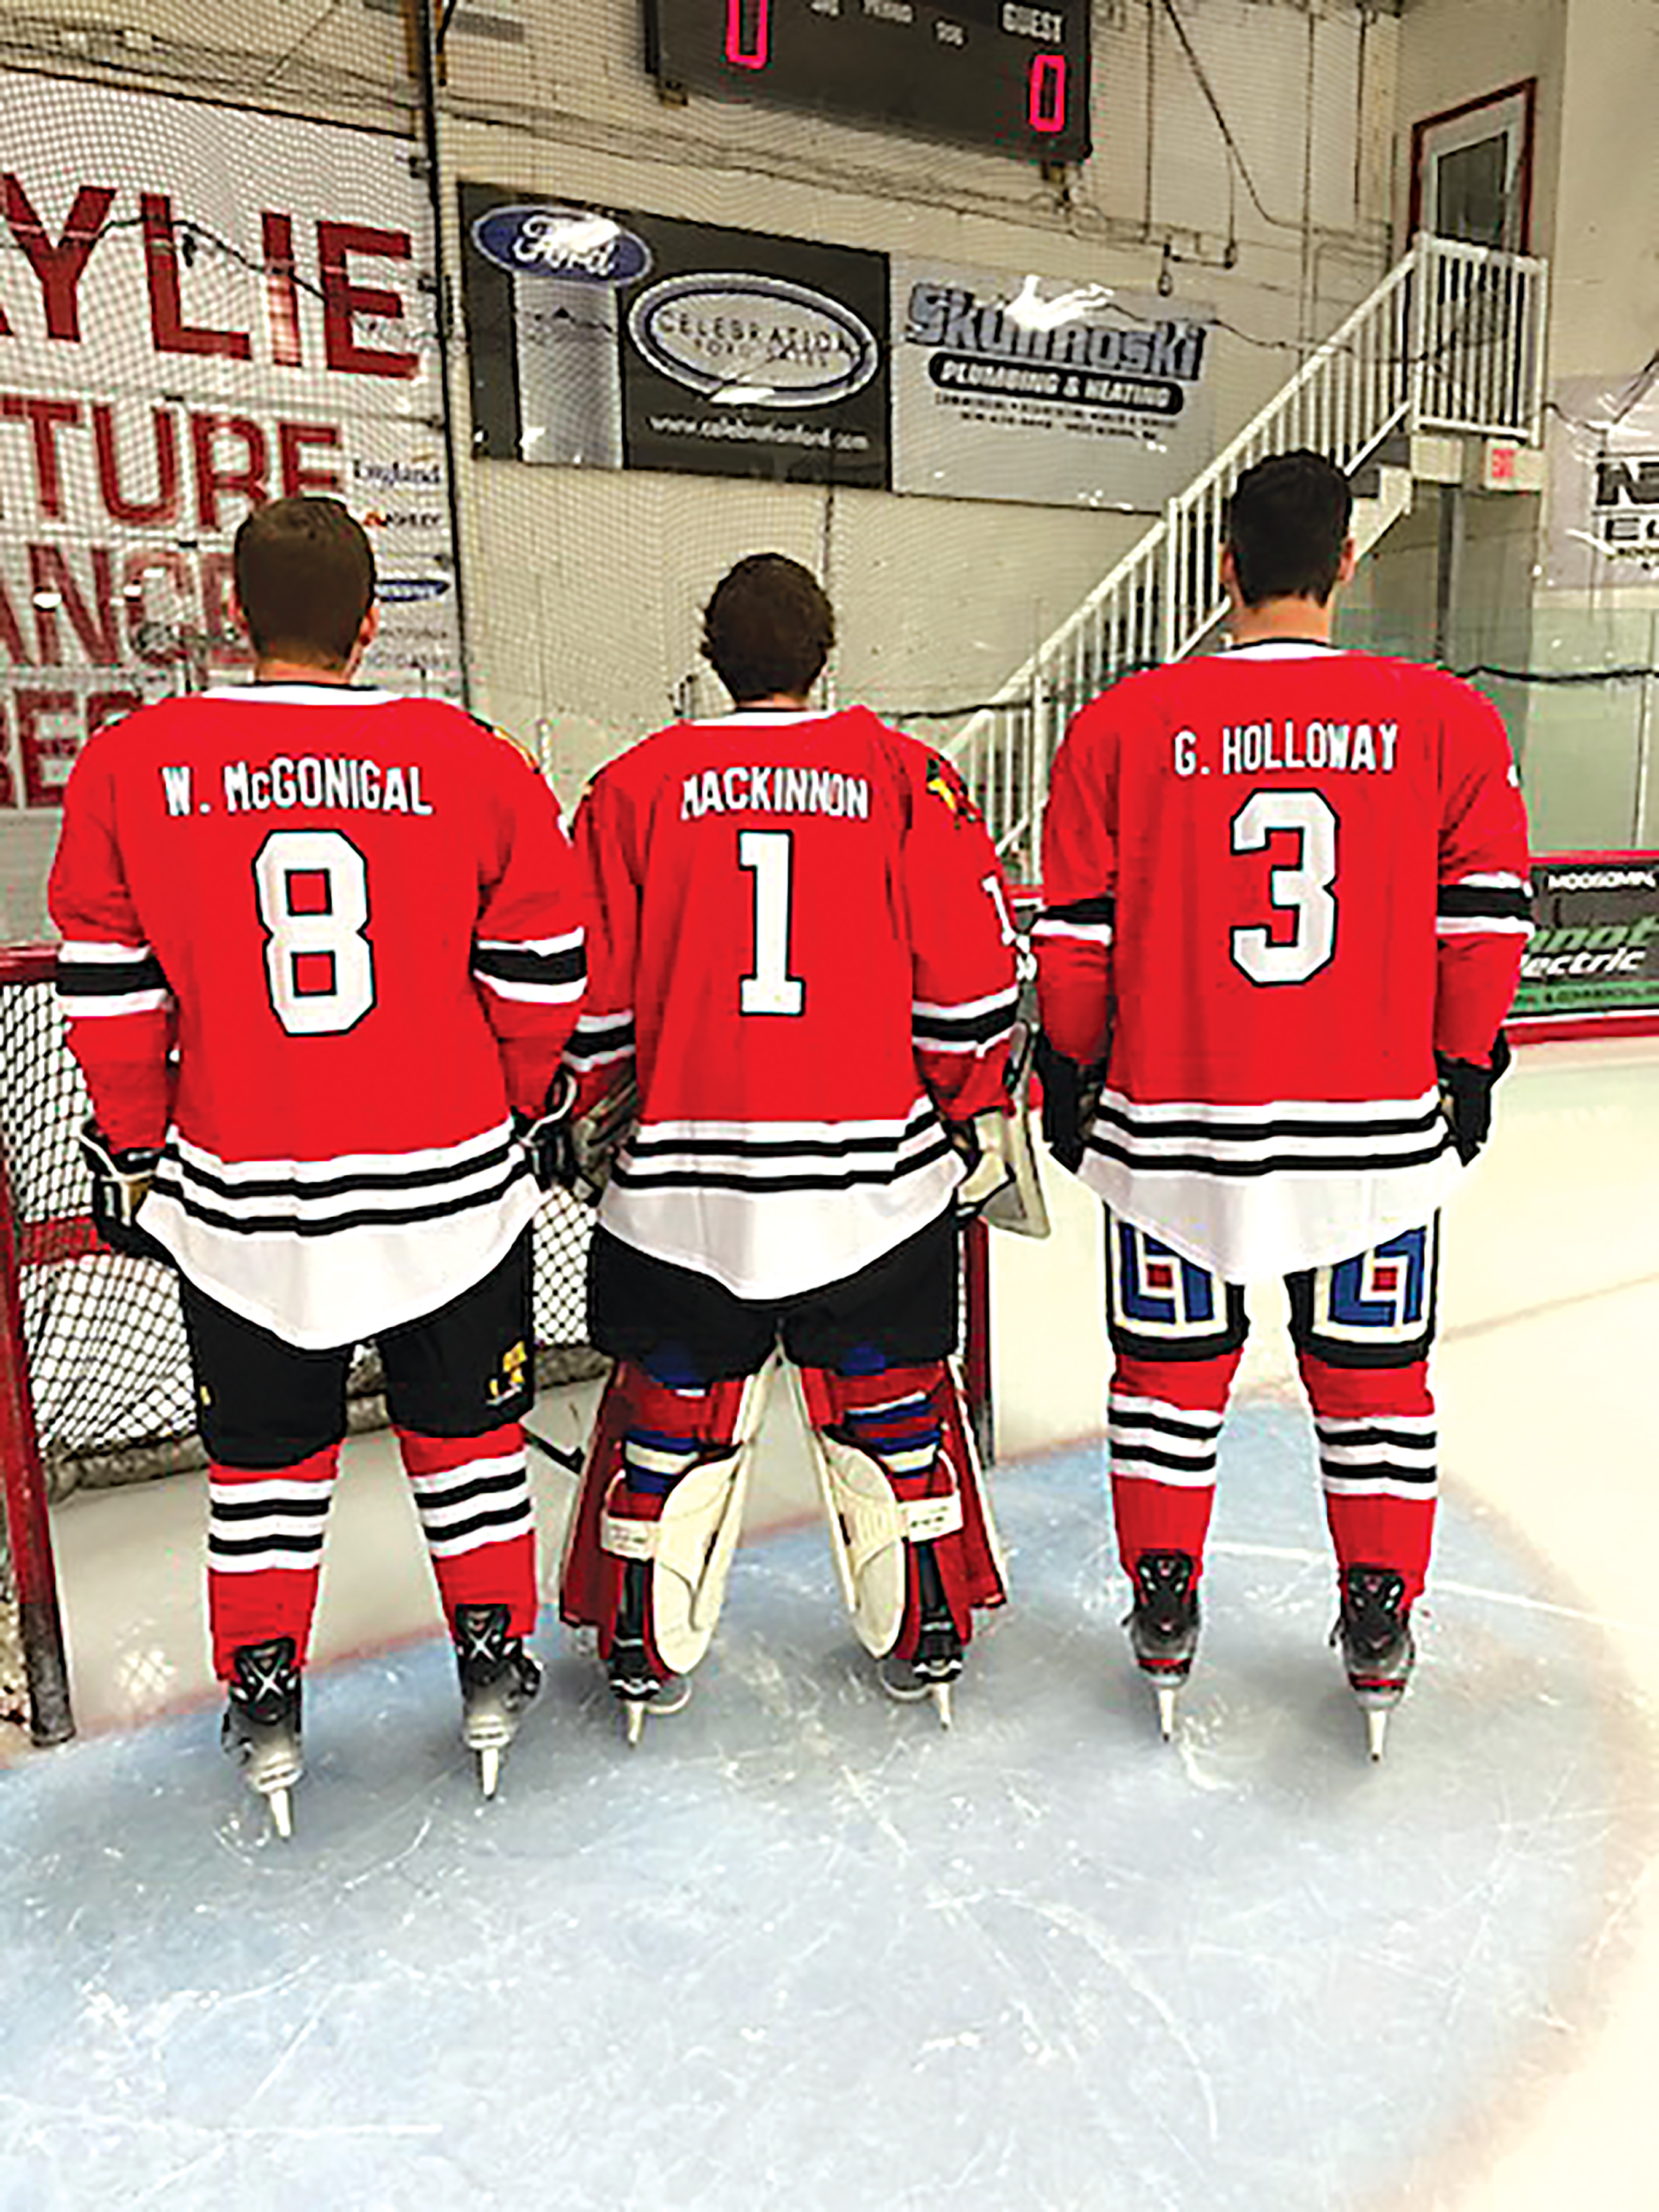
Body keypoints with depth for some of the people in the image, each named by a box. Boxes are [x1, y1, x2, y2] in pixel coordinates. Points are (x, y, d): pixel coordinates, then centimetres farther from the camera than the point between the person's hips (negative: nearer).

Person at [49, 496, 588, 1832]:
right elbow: (542, 972, -1)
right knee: (466, 1423, 20)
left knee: (263, 1447, 20)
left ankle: (264, 1694, 28)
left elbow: (110, 991, 0)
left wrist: (135, 1153, 13)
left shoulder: (130, 769, -5)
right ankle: (494, 1663, 31)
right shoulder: (474, 762, -7)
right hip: (450, 1180, 0)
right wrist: (515, 1104, 15)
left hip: (239, 1194, 1)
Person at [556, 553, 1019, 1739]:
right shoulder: (903, 775, 0)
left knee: (672, 1406, 16)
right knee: (892, 1398, 17)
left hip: (684, 1174, 0)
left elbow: (591, 990, 3)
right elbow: (968, 971, -1)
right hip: (873, 1170, 0)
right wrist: (975, 1110, 13)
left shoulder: (636, 786, 1)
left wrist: (582, 1109, 19)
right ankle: (927, 1637, 30)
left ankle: (649, 1651, 28)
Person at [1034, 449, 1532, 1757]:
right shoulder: (1448, 722, -3)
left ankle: (1164, 1616, 28)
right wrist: (1467, 1068, 14)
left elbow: (1077, 935, -2)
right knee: (1375, 1375, 17)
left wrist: (1070, 1074, 12)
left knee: (1172, 1367, 16)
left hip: (1174, 1126, 0)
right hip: (1382, 1131, 1)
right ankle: (1380, 1626, 29)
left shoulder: (1124, 725, -5)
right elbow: (1485, 923, 0)